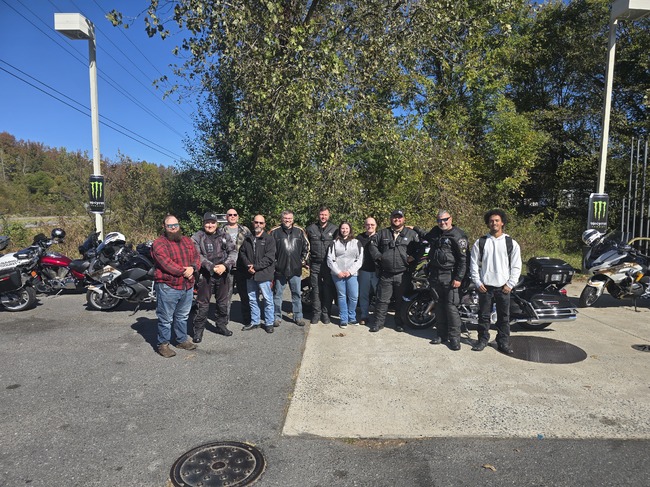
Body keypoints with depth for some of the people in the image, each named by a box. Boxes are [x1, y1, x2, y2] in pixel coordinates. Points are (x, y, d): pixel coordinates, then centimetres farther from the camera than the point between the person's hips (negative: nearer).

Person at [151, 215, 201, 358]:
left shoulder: (187, 241, 12)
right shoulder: (159, 243, -9)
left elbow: (196, 257, 6)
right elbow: (166, 263, -20)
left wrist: (192, 268, -15)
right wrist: (183, 271, -17)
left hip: (187, 286, 6)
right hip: (167, 287, -6)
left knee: (182, 316, 19)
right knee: (166, 318, 3)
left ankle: (182, 340, 33)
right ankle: (163, 344, 17)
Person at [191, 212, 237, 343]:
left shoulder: (224, 235, 4)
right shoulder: (197, 237, -4)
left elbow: (233, 251, -2)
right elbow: (198, 256, -14)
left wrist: (225, 265, -18)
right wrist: (212, 267, -25)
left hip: (223, 274, 4)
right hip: (205, 275, -3)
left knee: (223, 303, 16)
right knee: (202, 305, 2)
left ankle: (221, 325, 33)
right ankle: (198, 330, 15)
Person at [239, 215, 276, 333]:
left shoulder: (269, 239, -3)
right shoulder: (247, 239, 12)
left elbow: (269, 258, -11)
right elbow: (242, 253, 9)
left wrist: (255, 267, -16)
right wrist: (248, 266, -9)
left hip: (264, 274, -5)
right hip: (250, 274, 5)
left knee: (268, 299, 1)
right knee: (252, 299, 14)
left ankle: (269, 323, 13)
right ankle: (254, 321, 28)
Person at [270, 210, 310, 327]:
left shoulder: (299, 231, 4)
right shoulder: (275, 232, -3)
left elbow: (306, 246, 14)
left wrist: (302, 260, 9)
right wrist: (274, 262, -1)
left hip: (295, 269, 2)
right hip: (279, 269, -2)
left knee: (296, 294, 10)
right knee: (277, 294, 7)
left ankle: (298, 316, 21)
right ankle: (277, 317, 18)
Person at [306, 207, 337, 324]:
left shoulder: (334, 229, 5)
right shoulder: (311, 228, 8)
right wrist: (307, 260, 4)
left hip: (329, 264, -1)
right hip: (315, 265, 1)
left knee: (328, 290, 3)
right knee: (316, 290, 6)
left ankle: (326, 313, 15)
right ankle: (316, 313, 16)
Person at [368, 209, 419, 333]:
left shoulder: (411, 233, 6)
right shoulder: (383, 233, 10)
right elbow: (373, 245, 13)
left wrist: (413, 257, -7)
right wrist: (378, 257, 1)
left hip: (403, 275, -1)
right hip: (385, 275, 1)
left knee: (400, 301, 10)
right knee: (382, 300, 4)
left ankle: (399, 323, 23)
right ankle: (378, 322, 14)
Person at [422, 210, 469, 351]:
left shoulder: (458, 235, -9)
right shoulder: (435, 232, 13)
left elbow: (463, 259, -13)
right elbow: (425, 238, 38)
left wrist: (458, 278, -17)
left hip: (450, 276, -7)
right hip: (435, 275, 7)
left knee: (451, 307, -7)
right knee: (439, 306, 11)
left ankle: (454, 337, 2)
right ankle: (442, 334, 20)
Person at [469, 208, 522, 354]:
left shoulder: (511, 243, 4)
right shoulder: (480, 242, 3)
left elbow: (516, 266, 4)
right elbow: (474, 264, 4)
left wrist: (510, 284, -4)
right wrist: (477, 282, -3)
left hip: (503, 287, 0)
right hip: (485, 286, 0)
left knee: (504, 317, 7)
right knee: (484, 315, 7)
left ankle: (503, 342, 17)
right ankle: (483, 339, 19)